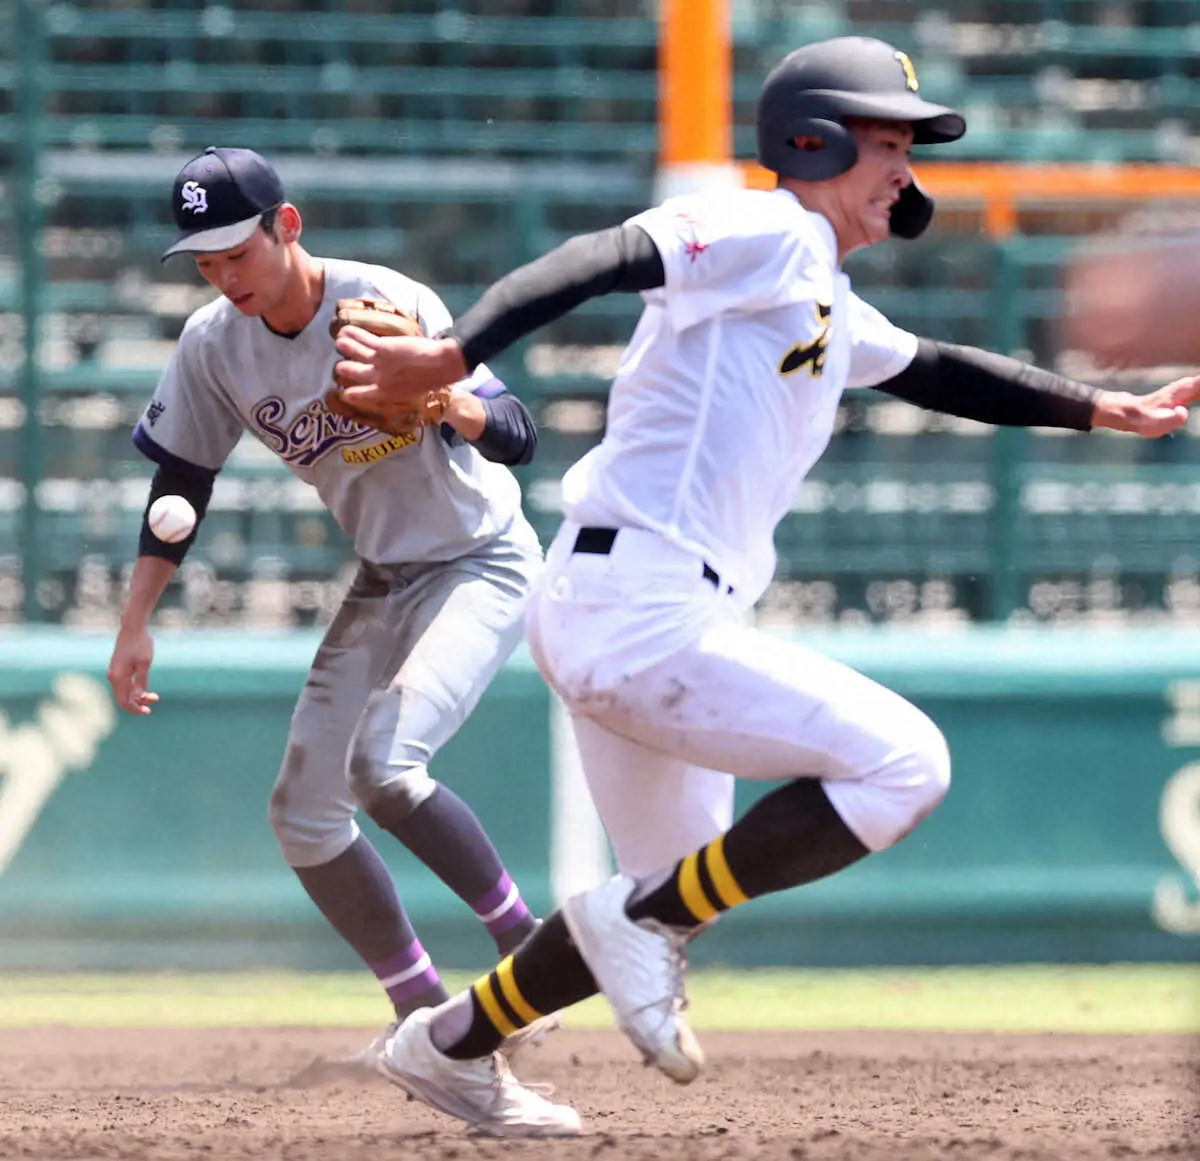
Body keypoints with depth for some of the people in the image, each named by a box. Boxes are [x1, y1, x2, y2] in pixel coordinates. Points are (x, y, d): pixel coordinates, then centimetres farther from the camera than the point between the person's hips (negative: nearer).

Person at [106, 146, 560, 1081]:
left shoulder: (391, 306, -24)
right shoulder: (215, 345, -7)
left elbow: (517, 437, -27)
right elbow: (180, 480, 5)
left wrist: (445, 398, -48)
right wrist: (135, 622, 0)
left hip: (481, 566, -7)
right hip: (382, 583, 7)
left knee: (383, 766, -27)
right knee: (305, 813, 2)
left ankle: (522, 938, -9)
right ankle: (425, 1014, 13)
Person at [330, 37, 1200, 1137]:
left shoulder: (830, 309, 22)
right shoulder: (764, 233, -8)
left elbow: (936, 372, 37)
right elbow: (604, 258, -22)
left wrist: (1103, 409, 38)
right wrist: (451, 358, -35)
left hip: (605, 623, 10)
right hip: (641, 616, -10)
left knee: (681, 892, 22)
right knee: (903, 762, -12)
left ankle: (449, 1045, 28)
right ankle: (643, 920, -9)